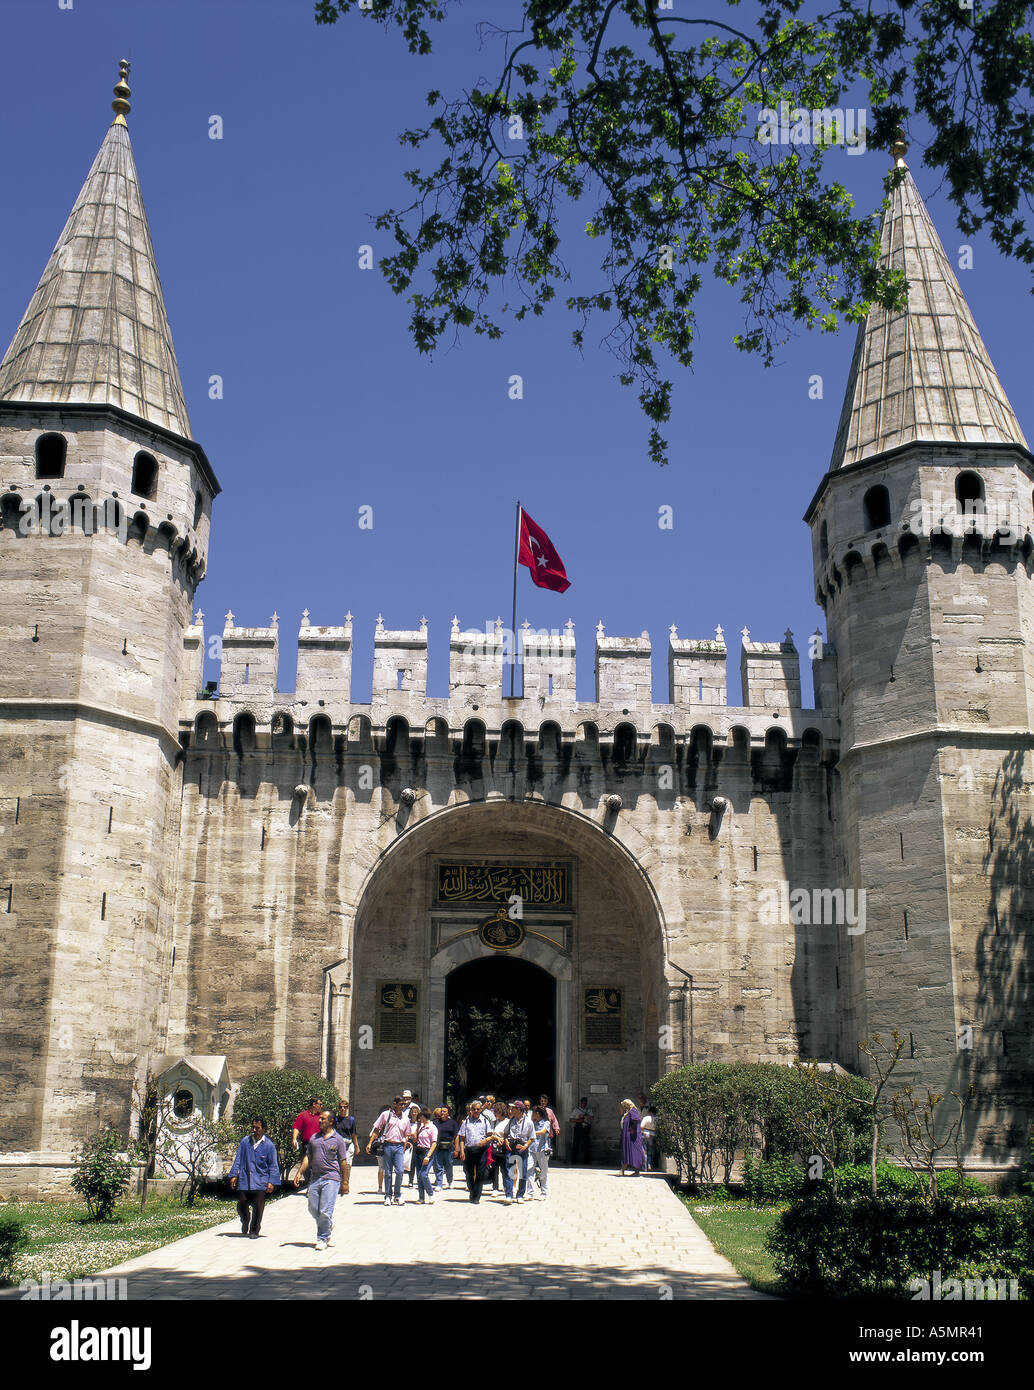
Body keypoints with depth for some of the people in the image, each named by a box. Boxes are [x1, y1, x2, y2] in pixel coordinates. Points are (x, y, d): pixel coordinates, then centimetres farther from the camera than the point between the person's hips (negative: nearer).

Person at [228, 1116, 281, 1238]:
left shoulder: (269, 1145, -1)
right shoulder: (245, 1141, 5)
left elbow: (273, 1166, 1)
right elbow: (238, 1159, 9)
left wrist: (272, 1182, -7)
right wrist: (234, 1175, 1)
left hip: (261, 1182, -2)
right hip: (244, 1180, 2)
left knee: (258, 1206, -1)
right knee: (241, 1205, 4)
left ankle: (255, 1231, 17)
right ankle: (245, 1223, 34)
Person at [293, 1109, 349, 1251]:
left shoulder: (338, 1140, 1)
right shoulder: (314, 1138, 14)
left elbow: (343, 1162, 2)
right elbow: (308, 1157, 16)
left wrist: (344, 1182, 0)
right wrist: (300, 1173, 5)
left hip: (331, 1179, -5)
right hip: (314, 1179, 5)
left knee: (325, 1212, -8)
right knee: (313, 1209, 7)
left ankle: (323, 1239, 5)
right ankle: (329, 1225, 32)